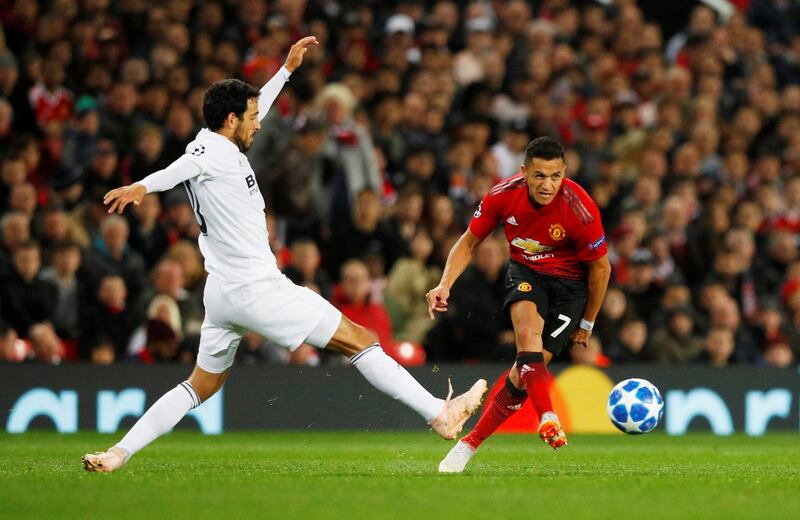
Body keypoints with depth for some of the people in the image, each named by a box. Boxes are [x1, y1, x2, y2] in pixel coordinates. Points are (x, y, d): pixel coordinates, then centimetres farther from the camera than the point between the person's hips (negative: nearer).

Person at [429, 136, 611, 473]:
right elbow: (469, 243, -2)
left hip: (570, 283, -2)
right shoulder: (503, 195, -19)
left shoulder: (581, 209, -26)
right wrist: (445, 285, -17)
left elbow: (600, 268, -10)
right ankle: (547, 418, -41)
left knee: (525, 373, -12)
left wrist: (586, 324, -1)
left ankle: (470, 444, 1)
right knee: (527, 330, -33)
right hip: (525, 272, 2)